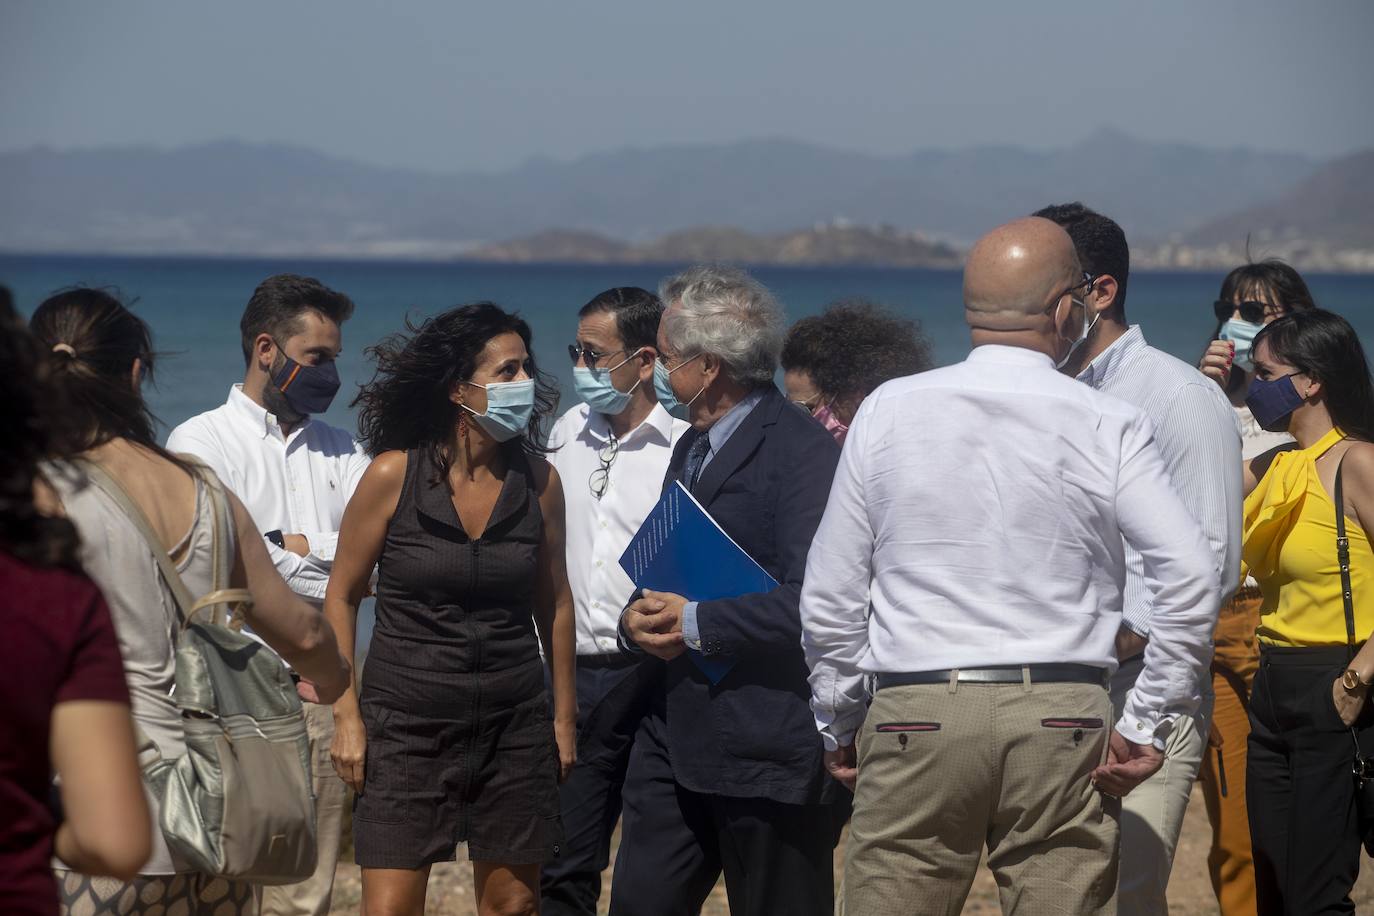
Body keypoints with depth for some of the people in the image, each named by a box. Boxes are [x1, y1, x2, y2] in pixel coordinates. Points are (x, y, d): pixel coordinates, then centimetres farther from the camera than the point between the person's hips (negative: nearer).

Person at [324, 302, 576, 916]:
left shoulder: (537, 480, 0)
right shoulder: (395, 474, -8)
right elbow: (341, 597, 0)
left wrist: (564, 713, 12)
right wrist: (346, 714, -5)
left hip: (513, 725, 3)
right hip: (407, 723, -3)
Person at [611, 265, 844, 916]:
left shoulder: (804, 452, -15)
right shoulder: (691, 446, 17)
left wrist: (696, 623, -16)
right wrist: (640, 621, 2)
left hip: (769, 749, -9)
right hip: (678, 735, 9)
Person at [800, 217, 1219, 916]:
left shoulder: (888, 412, 2)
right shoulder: (1110, 428, -1)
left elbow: (829, 594, 5)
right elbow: (1192, 578, -9)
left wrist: (837, 725, 16)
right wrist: (1145, 726, -1)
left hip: (914, 720, 1)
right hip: (1064, 723, 0)